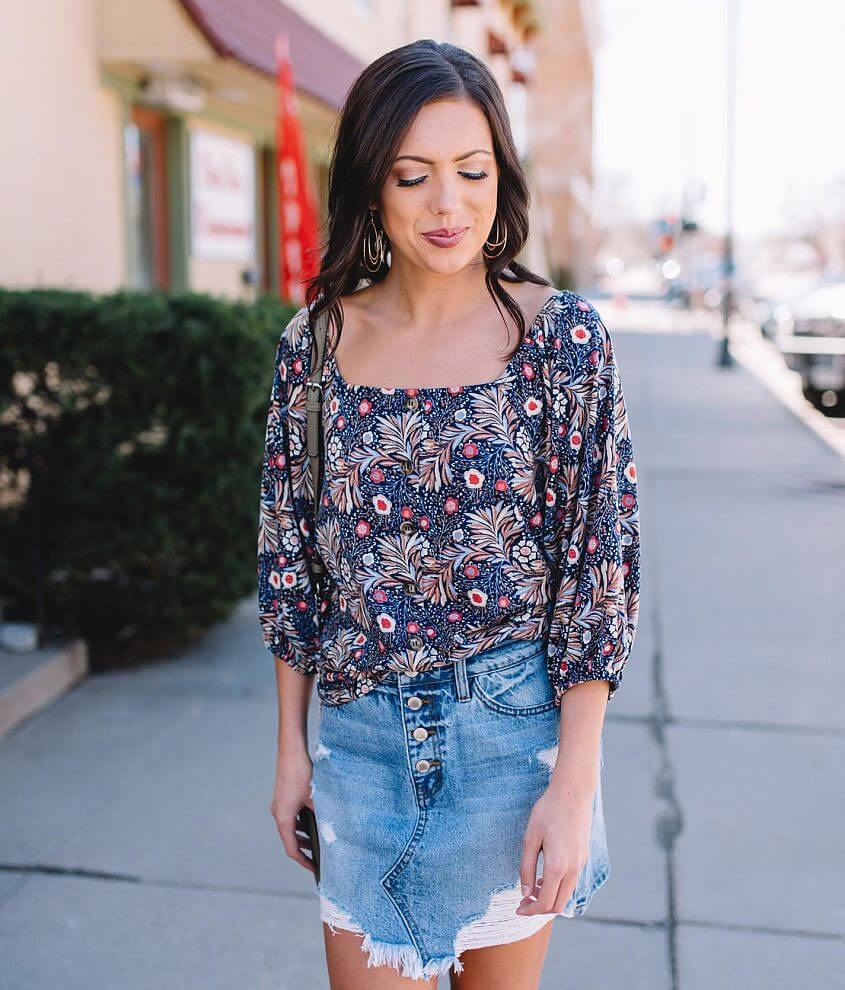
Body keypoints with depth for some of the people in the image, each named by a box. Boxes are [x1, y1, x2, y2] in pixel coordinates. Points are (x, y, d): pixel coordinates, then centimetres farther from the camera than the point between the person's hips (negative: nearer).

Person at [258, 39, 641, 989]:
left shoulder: (563, 334, -8)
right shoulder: (315, 340, -1)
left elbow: (598, 563, -8)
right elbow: (290, 553, 5)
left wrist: (575, 783, -11)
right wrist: (291, 747, 7)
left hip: (513, 730, -2)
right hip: (360, 734, 2)